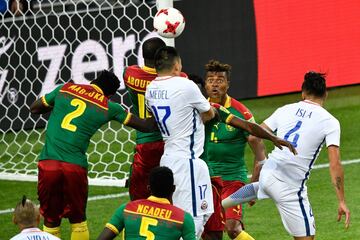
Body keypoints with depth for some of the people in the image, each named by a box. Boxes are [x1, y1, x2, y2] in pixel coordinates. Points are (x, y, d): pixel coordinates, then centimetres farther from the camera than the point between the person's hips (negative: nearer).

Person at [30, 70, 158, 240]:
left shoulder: (64, 89, 8)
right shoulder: (108, 107, 6)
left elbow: (34, 109, 20)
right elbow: (146, 126, 13)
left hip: (48, 162, 1)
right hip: (75, 167, -1)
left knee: (51, 220, 11)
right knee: (78, 220, 16)